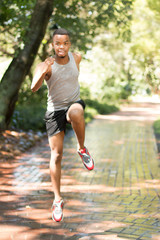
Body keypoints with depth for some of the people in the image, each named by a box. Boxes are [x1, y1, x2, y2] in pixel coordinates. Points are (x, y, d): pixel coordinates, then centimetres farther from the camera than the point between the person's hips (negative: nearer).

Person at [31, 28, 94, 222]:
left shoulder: (76, 58, -3)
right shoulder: (45, 65, -14)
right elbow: (34, 88, -32)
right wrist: (43, 73, -47)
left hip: (74, 103, 1)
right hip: (54, 110, -1)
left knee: (76, 112, -38)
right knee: (56, 155, -5)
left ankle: (82, 149, -14)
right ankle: (57, 199, 7)